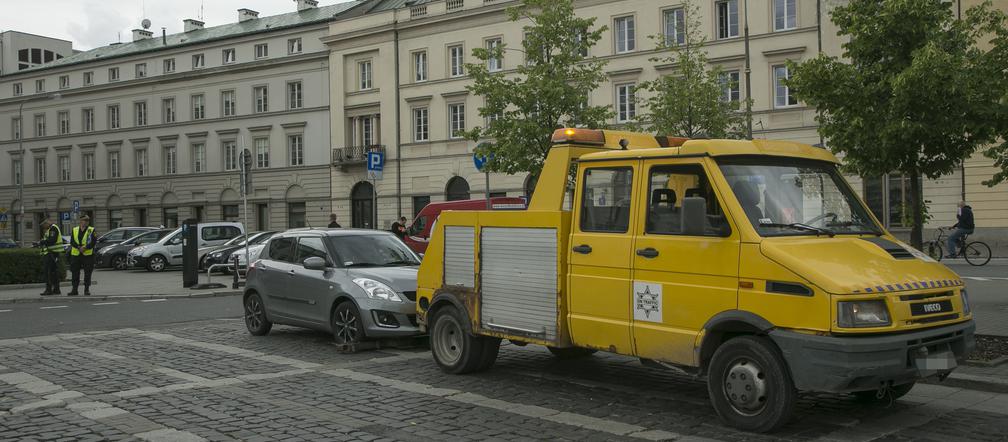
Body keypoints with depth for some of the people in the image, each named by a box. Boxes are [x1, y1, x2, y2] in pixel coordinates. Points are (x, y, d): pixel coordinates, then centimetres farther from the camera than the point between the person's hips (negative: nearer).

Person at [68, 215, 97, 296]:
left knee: (87, 273, -1)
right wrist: (79, 247, -16)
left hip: (88, 255, -3)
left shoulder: (91, 230, 3)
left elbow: (92, 242, -6)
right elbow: (72, 242, 1)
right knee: (75, 273, 5)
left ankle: (87, 289, 7)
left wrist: (85, 248, -20)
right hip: (75, 255, 3)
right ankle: (74, 289, 12)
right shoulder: (74, 230, 11)